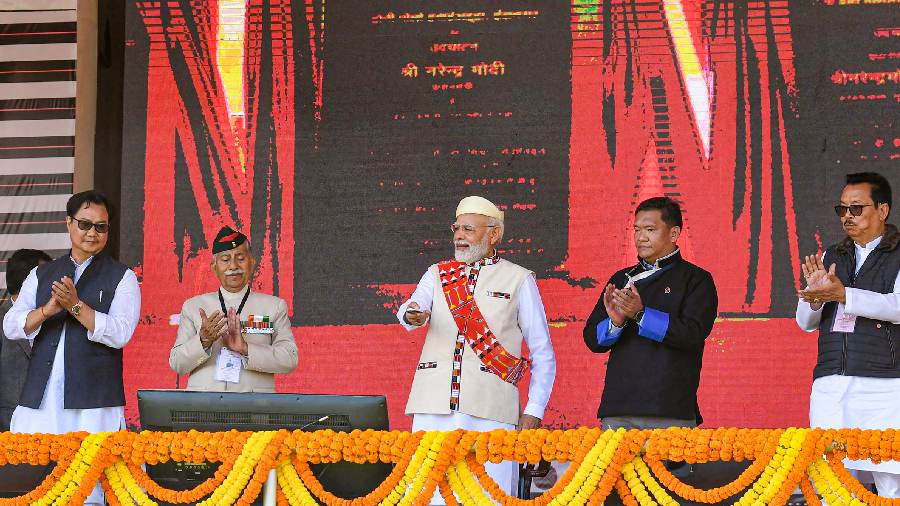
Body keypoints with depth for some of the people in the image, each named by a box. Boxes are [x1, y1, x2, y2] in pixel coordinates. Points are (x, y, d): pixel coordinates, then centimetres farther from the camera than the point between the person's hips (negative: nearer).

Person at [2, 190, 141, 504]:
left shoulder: (122, 278, 8)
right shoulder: (41, 275, 18)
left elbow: (120, 333, -6)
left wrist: (76, 306, -16)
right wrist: (47, 310, -12)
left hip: (92, 404, -3)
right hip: (39, 402, 3)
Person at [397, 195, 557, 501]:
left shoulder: (518, 280, 10)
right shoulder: (437, 275, 18)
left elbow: (543, 354, 9)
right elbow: (410, 312, -1)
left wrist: (534, 412, 0)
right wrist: (412, 315, -26)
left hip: (489, 409, -3)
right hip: (434, 406, 3)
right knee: (428, 493, -3)